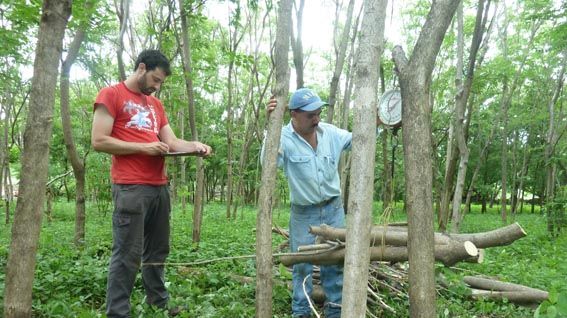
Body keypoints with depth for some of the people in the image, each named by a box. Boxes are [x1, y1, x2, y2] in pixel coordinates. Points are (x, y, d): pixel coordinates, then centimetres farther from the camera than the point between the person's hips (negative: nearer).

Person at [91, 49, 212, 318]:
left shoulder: (156, 104, 21)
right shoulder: (111, 95, 0)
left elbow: (171, 141, 16)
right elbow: (99, 141, -9)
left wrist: (195, 146, -4)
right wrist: (144, 147, -13)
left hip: (160, 187, 7)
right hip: (130, 188, -7)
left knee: (157, 251, 14)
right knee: (127, 255, -4)